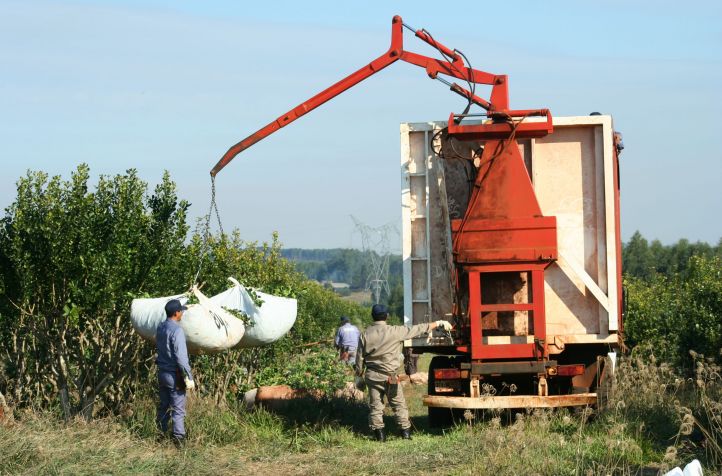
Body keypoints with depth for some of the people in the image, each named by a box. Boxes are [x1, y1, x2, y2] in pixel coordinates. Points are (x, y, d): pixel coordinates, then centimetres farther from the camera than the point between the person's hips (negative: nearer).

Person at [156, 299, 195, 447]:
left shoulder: (160, 328, 6)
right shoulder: (176, 330, -18)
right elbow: (181, 356, -21)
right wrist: (189, 377, -17)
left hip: (162, 372, 8)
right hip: (174, 375, -8)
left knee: (163, 406, 15)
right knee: (178, 409, -3)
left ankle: (161, 434, 19)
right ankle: (178, 438, -5)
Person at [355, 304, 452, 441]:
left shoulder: (365, 335, -3)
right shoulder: (394, 332, -11)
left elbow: (360, 358, 2)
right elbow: (417, 330, -6)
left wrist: (359, 374, 18)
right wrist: (438, 323, 2)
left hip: (372, 376, 2)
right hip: (390, 376, -2)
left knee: (375, 405, 9)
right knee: (399, 404, 10)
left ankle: (379, 433, 7)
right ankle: (405, 431, 11)